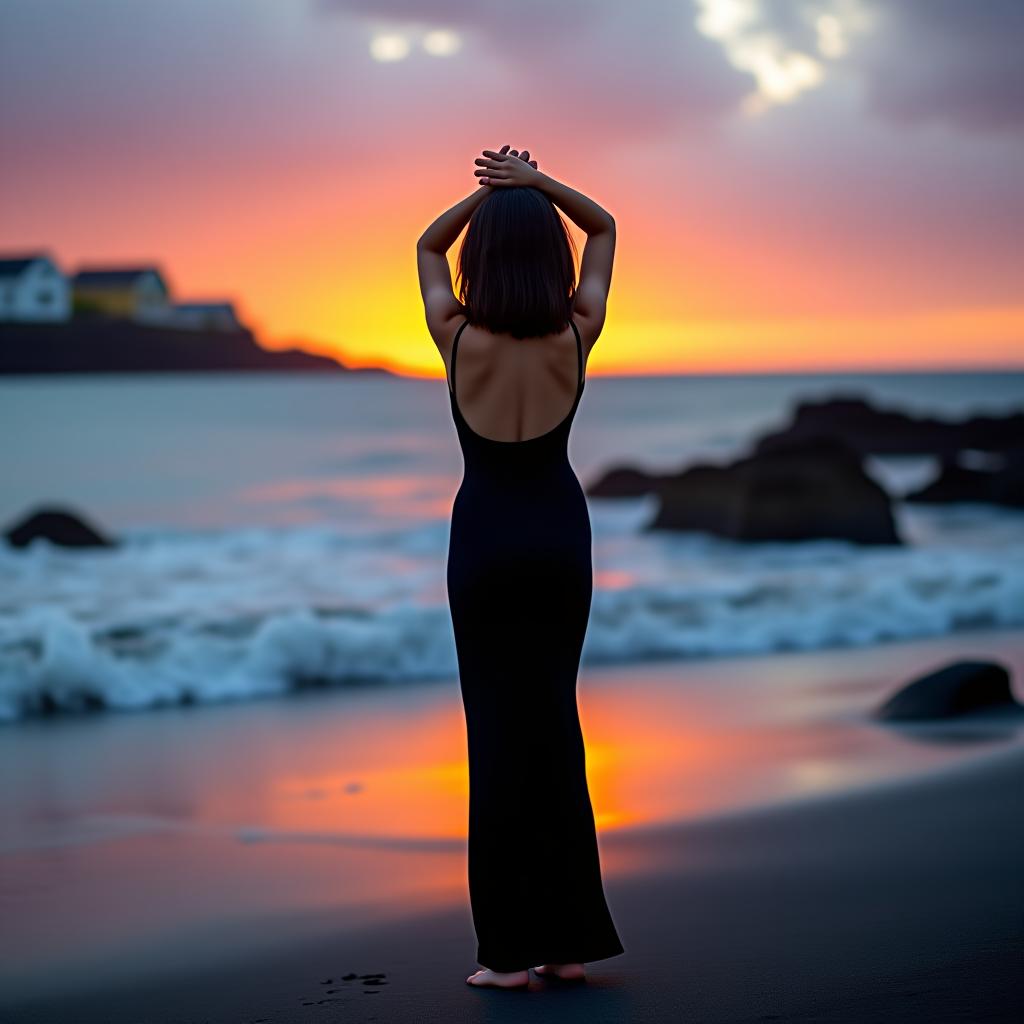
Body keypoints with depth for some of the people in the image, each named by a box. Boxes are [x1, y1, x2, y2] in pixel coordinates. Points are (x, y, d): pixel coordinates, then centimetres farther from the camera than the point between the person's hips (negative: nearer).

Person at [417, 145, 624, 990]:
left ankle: (512, 947, 0)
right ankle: (569, 937, 11)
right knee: (555, 721, 11)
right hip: (560, 529, 2)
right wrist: (537, 184, -5)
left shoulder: (459, 338, -14)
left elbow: (427, 246, 6)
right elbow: (604, 228, 6)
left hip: (485, 534, -2)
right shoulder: (577, 336, -10)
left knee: (497, 728, 2)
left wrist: (490, 192, -2)